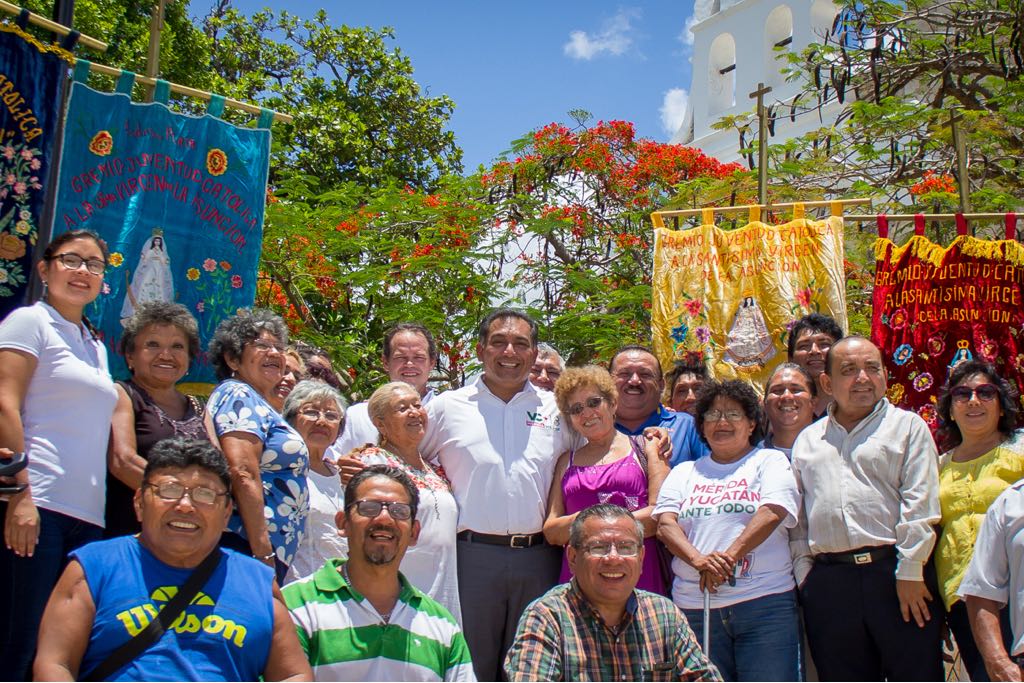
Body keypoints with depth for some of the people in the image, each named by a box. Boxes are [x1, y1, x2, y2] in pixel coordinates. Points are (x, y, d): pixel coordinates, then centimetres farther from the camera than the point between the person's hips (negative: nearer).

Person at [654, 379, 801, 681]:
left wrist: (728, 556, -18)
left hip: (763, 603, -2)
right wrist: (699, 560, -15)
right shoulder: (684, 472, 19)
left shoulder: (770, 461, 10)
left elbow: (773, 513, -8)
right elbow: (665, 523, 4)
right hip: (694, 607, 3)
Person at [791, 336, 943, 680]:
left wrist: (909, 572, -10)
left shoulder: (908, 426, 7)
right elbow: (797, 517, 15)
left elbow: (920, 505, -3)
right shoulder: (807, 440, 18)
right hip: (827, 584, 3)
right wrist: (803, 573, 5)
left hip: (892, 574, -3)